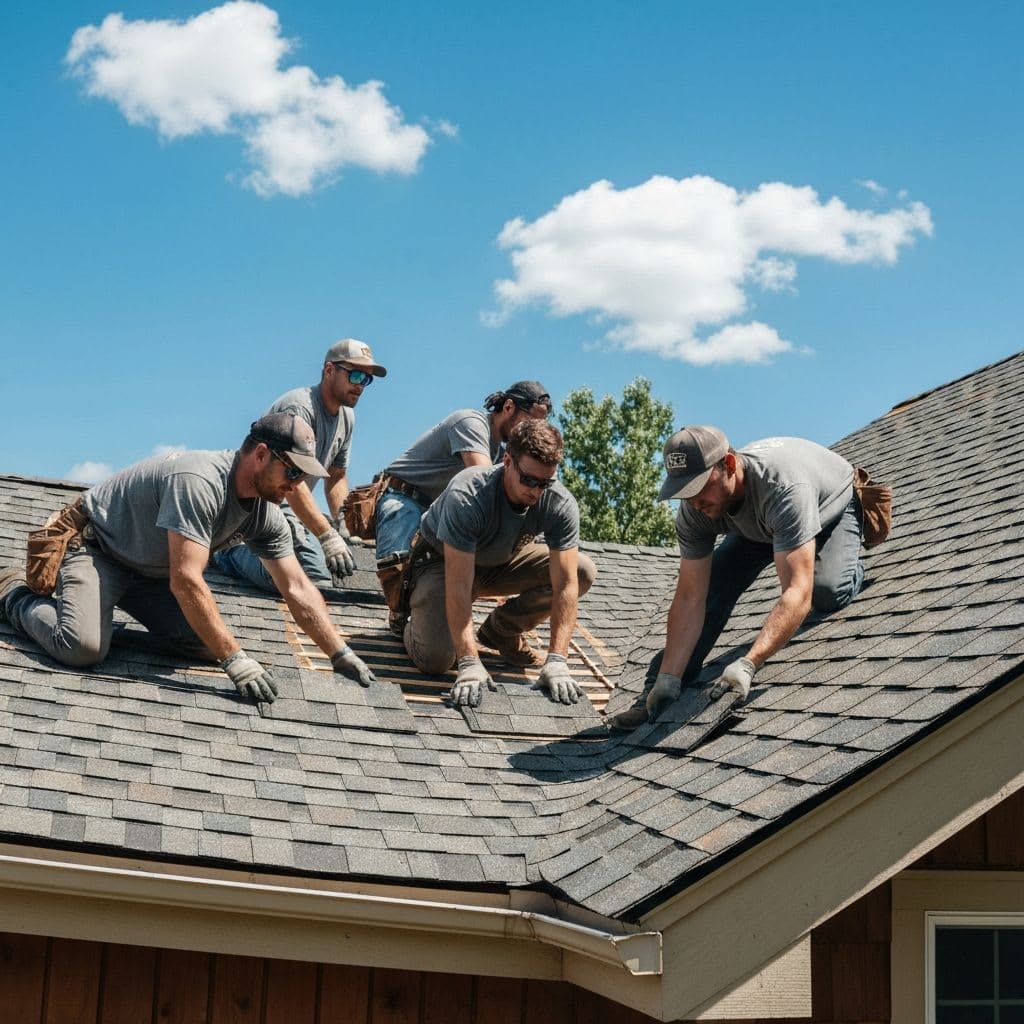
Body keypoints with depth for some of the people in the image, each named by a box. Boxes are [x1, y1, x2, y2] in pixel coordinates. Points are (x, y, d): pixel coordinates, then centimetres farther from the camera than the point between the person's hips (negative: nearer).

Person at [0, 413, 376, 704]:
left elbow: (298, 589, -5)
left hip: (153, 571, 8)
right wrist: (235, 660, -38)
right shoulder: (199, 481, -33)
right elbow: (186, 581, -37)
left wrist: (342, 656, -14)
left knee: (206, 644, -9)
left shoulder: (266, 515, -8)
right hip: (97, 549, -8)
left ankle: (119, 603, 16)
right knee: (83, 648, -29)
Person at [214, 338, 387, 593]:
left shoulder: (346, 417, 12)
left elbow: (336, 476, 19)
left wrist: (344, 526, 0)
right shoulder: (300, 406, -18)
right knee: (316, 575, -31)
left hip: (294, 510, 10)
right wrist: (327, 536, -34)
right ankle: (233, 553, -7)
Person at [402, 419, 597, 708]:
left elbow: (566, 584, -25)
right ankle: (417, 622, 11)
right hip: (442, 561, -5)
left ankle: (502, 629, 4)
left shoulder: (561, 505, -25)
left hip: (504, 561, 5)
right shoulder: (466, 496, -37)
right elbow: (458, 586, -39)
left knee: (583, 572, -17)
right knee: (434, 659, -27)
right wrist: (469, 664, -45)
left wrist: (556, 661, -35)